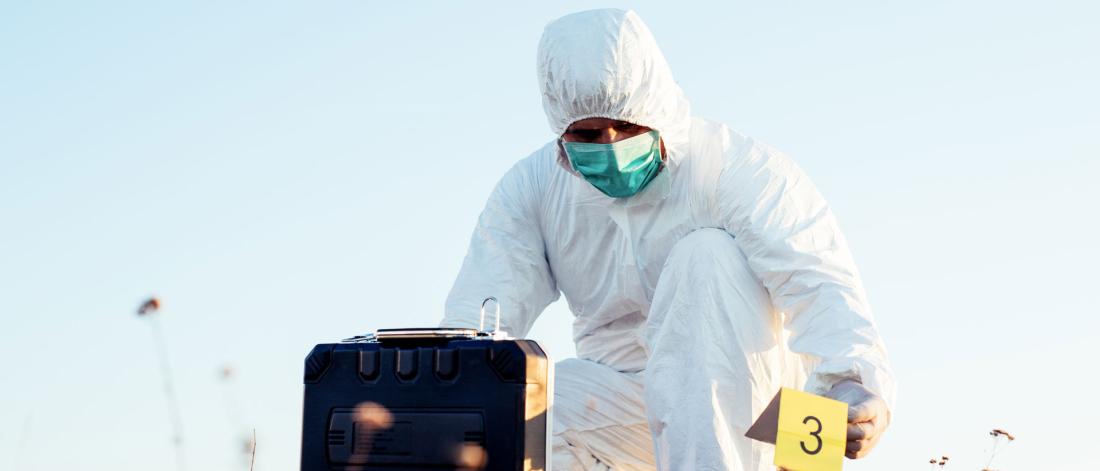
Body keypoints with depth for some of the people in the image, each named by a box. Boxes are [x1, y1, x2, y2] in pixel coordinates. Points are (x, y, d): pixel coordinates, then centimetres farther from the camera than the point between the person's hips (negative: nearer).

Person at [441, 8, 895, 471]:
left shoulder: (739, 168, -15)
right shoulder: (530, 189, -3)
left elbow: (817, 281, -27)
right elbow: (479, 308, -13)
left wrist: (854, 380, -48)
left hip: (740, 391, -2)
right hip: (621, 394, 3)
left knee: (709, 252, -30)